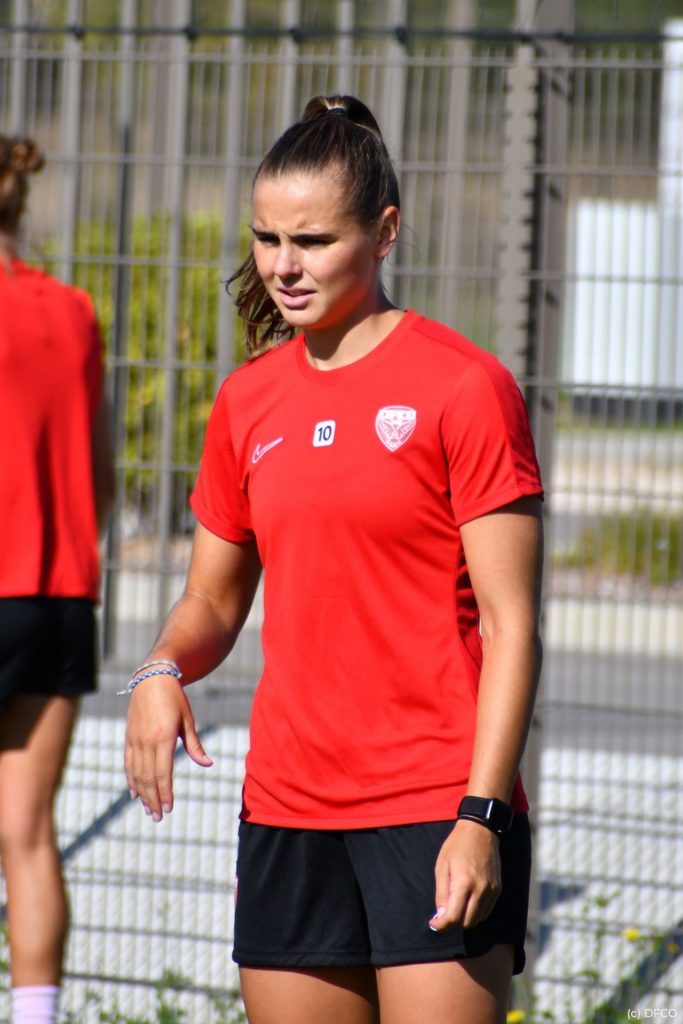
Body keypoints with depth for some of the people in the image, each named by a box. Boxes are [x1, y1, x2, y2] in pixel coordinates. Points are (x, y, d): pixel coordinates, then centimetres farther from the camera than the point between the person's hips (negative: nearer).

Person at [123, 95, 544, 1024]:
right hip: (286, 809, 5)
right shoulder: (248, 400, 11)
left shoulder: (464, 386, -6)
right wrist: (163, 671, -3)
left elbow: (510, 621, -8)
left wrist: (481, 815, -15)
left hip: (436, 813, -5)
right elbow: (214, 599, 20)